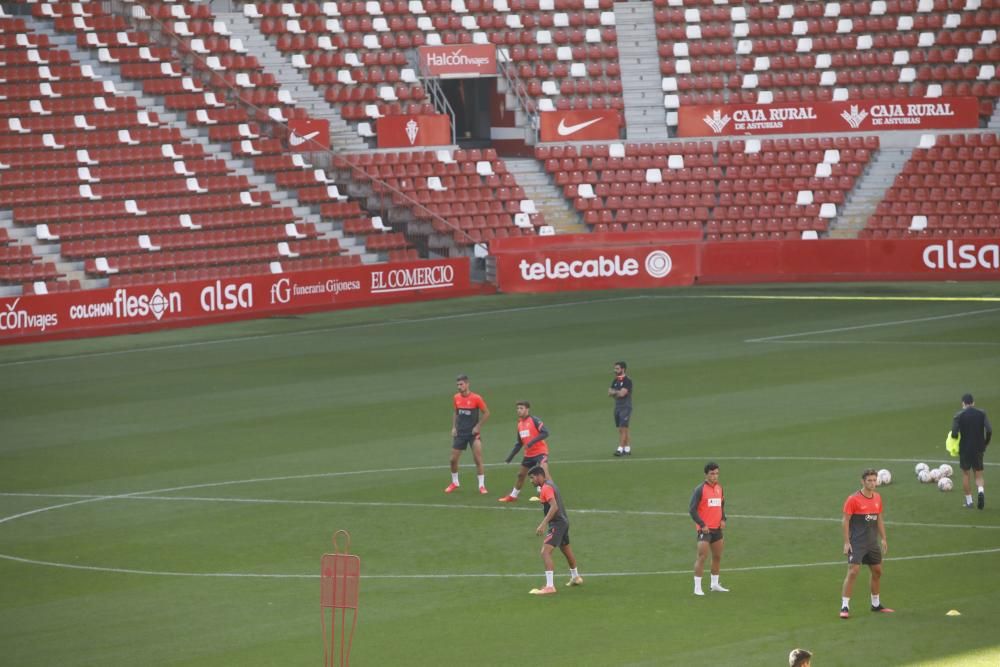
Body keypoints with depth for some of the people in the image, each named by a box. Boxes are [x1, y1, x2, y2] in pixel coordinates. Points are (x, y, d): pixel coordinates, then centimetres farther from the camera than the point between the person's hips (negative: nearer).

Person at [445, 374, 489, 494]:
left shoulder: (476, 398, -11)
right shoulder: (456, 398, 4)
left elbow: (486, 413, -5)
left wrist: (478, 427, -11)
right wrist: (454, 427, 7)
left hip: (473, 433, -4)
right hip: (460, 433, 4)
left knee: (478, 460, -9)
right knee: (453, 459, 4)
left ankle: (482, 485, 1)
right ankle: (454, 482, 25)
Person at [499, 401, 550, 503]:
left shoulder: (534, 420, -12)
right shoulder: (520, 424, 11)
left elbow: (545, 433, -22)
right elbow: (519, 443, 21)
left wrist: (532, 442, -29)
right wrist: (511, 456, 18)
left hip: (540, 452, -8)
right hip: (528, 454, 8)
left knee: (544, 473, -24)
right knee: (521, 475, 17)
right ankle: (512, 496, 33)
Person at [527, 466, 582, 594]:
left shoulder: (546, 488, -18)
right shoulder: (550, 484, 11)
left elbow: (554, 507, -29)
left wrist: (543, 524, -33)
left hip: (556, 524, -11)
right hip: (563, 521, 11)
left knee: (545, 551, -20)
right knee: (566, 549, 29)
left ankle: (550, 586, -29)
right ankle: (575, 577, 50)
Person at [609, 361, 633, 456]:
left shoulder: (627, 380, -11)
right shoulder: (615, 381, 12)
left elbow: (622, 393, -19)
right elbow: (610, 393, 6)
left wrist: (614, 392, -2)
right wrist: (618, 392, -11)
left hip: (625, 408, -8)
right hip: (617, 407, 8)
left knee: (623, 429, -11)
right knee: (621, 430, 7)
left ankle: (620, 449, -15)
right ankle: (627, 449, 12)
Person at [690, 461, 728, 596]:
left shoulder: (719, 488, 9)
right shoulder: (700, 489, -11)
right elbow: (692, 509, -12)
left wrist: (723, 519, 6)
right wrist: (702, 525, -18)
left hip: (717, 528, 7)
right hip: (704, 529, -7)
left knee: (717, 556, 15)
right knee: (702, 557, -10)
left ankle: (715, 584, 28)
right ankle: (697, 587, -7)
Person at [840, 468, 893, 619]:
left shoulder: (877, 498, 7)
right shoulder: (853, 499, -12)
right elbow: (846, 521, -11)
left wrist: (883, 539, 14)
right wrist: (846, 542, -15)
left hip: (872, 543, 7)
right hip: (856, 543, -7)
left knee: (877, 571, 13)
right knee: (853, 571, -14)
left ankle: (876, 604, 28)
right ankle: (844, 606, -10)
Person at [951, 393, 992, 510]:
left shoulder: (959, 415, -7)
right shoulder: (982, 413, -1)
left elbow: (954, 433, -14)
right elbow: (989, 430, -9)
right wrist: (985, 443, 6)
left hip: (964, 449, -1)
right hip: (979, 449, 1)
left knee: (966, 474, 14)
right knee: (979, 475, 12)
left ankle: (969, 501, 15)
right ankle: (981, 491, -18)